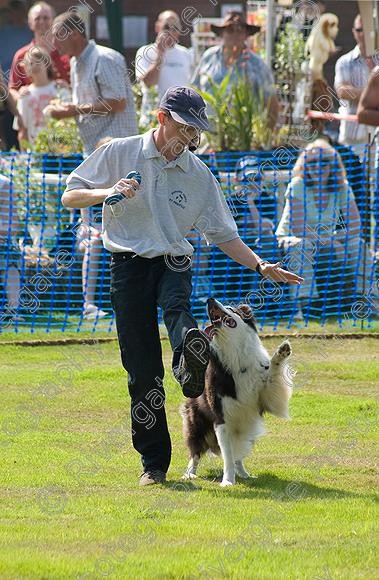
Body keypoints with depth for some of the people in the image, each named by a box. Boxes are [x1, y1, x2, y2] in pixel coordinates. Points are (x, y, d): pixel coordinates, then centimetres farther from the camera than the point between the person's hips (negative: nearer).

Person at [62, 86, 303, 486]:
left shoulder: (199, 175, 10)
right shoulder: (120, 153, 3)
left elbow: (223, 234, 13)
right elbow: (70, 197, 5)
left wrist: (260, 266, -1)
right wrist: (108, 193, -14)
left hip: (173, 263, 1)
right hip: (129, 265, -1)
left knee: (176, 306, -36)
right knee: (142, 371, -7)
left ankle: (192, 370, -67)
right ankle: (153, 462, 0)